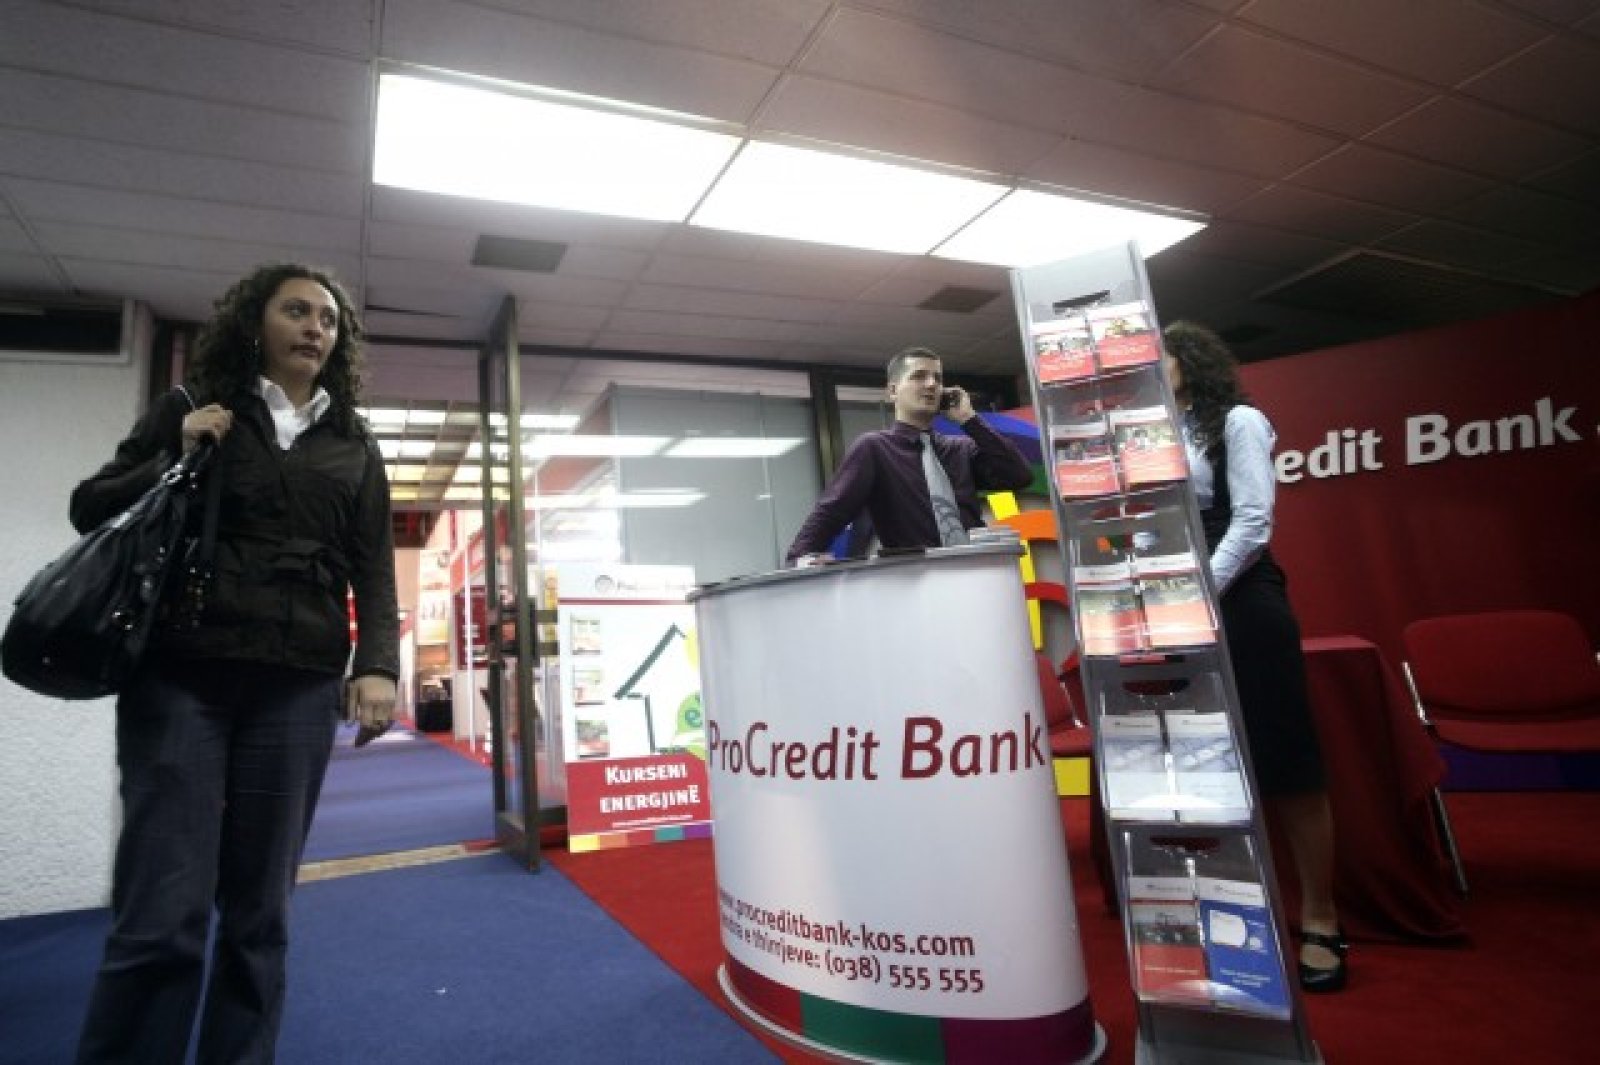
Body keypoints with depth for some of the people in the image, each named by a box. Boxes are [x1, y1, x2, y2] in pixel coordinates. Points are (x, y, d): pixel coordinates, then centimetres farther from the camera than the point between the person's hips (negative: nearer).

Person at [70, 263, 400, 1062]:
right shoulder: (190, 408, 12)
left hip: (298, 687, 2)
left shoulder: (356, 448, 14)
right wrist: (178, 458, -5)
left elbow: (373, 569, 8)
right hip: (178, 676, -1)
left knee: (258, 911, 6)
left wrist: (377, 665, -7)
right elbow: (90, 509, 13)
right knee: (162, 914, -5)